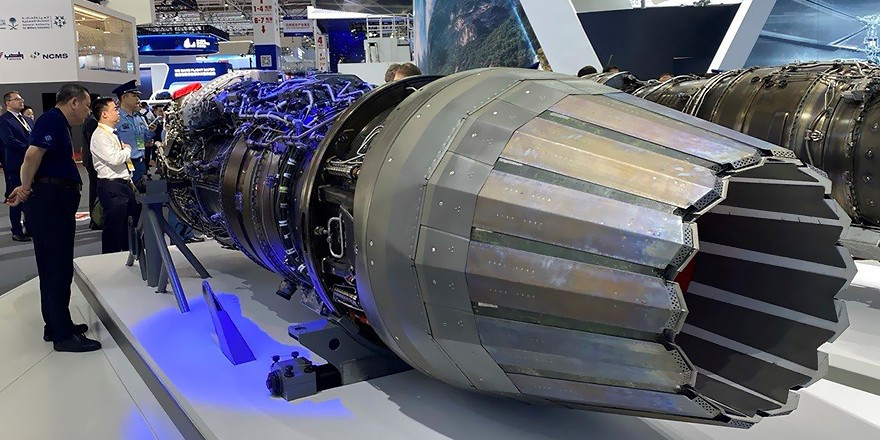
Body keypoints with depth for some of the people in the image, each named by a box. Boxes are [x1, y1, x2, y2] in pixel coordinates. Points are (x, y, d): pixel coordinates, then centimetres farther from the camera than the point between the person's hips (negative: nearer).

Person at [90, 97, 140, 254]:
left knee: (130, 225, 17)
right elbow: (114, 159, -25)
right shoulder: (100, 136, -14)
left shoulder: (111, 134, 16)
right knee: (113, 228, -5)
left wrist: (129, 181, 20)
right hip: (111, 187, -10)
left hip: (124, 184, 10)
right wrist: (127, 149, -7)